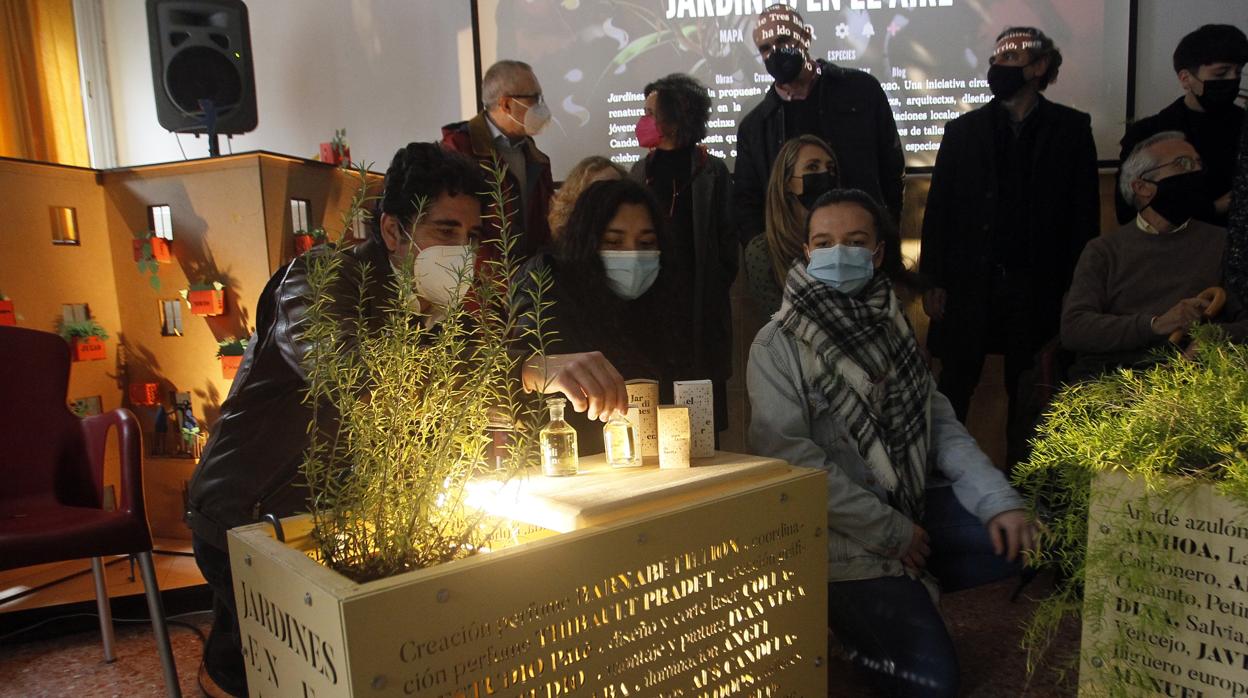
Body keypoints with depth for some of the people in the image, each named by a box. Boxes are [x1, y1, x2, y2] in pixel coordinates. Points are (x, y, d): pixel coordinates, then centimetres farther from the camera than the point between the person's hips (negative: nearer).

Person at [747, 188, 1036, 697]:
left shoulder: (891, 326, 9)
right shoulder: (779, 343, -11)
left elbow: (940, 424, 6)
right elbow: (788, 454, -19)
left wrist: (998, 499, -9)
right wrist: (891, 532, -18)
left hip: (915, 503, 7)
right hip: (843, 534, -6)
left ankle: (907, 589, 9)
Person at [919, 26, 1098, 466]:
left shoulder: (1071, 129, 4)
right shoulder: (963, 130, 6)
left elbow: (1085, 212, 1)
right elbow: (938, 208, 3)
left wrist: (1077, 287, -5)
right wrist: (933, 281, -3)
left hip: (1037, 288, 0)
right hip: (970, 283, 0)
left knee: (1028, 397, 10)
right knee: (954, 390, 5)